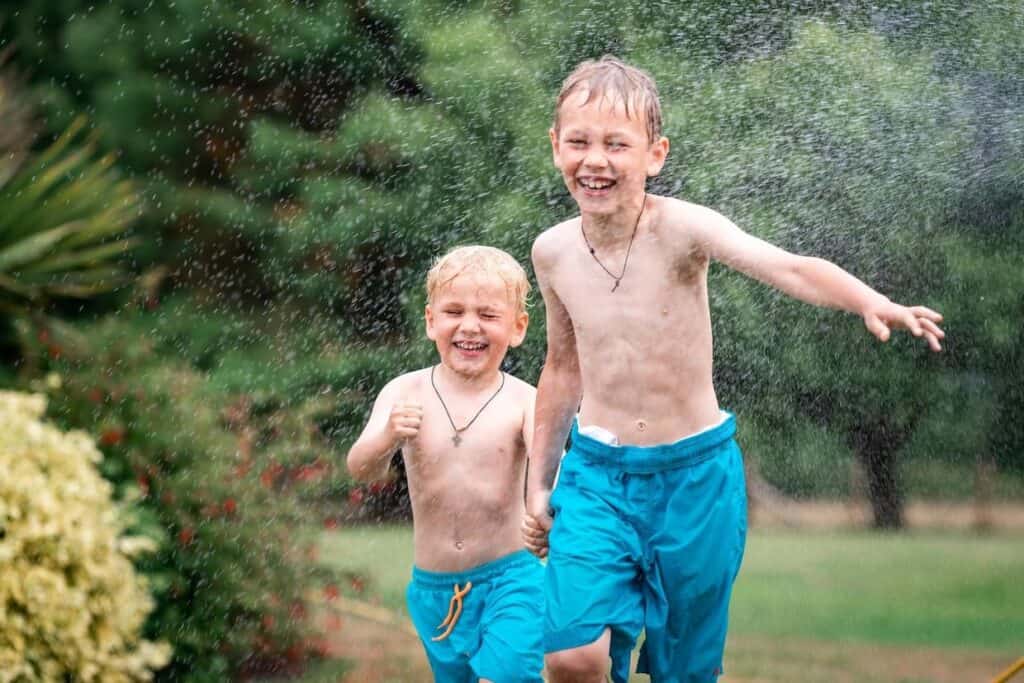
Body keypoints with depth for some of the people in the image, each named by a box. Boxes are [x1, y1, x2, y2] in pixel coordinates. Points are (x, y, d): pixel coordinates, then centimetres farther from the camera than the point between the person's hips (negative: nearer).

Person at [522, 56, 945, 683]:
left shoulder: (682, 228, -16)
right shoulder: (554, 252, -3)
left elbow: (786, 267, -34)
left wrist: (871, 302, -53)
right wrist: (539, 482, 18)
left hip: (695, 473, -2)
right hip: (597, 473, 2)